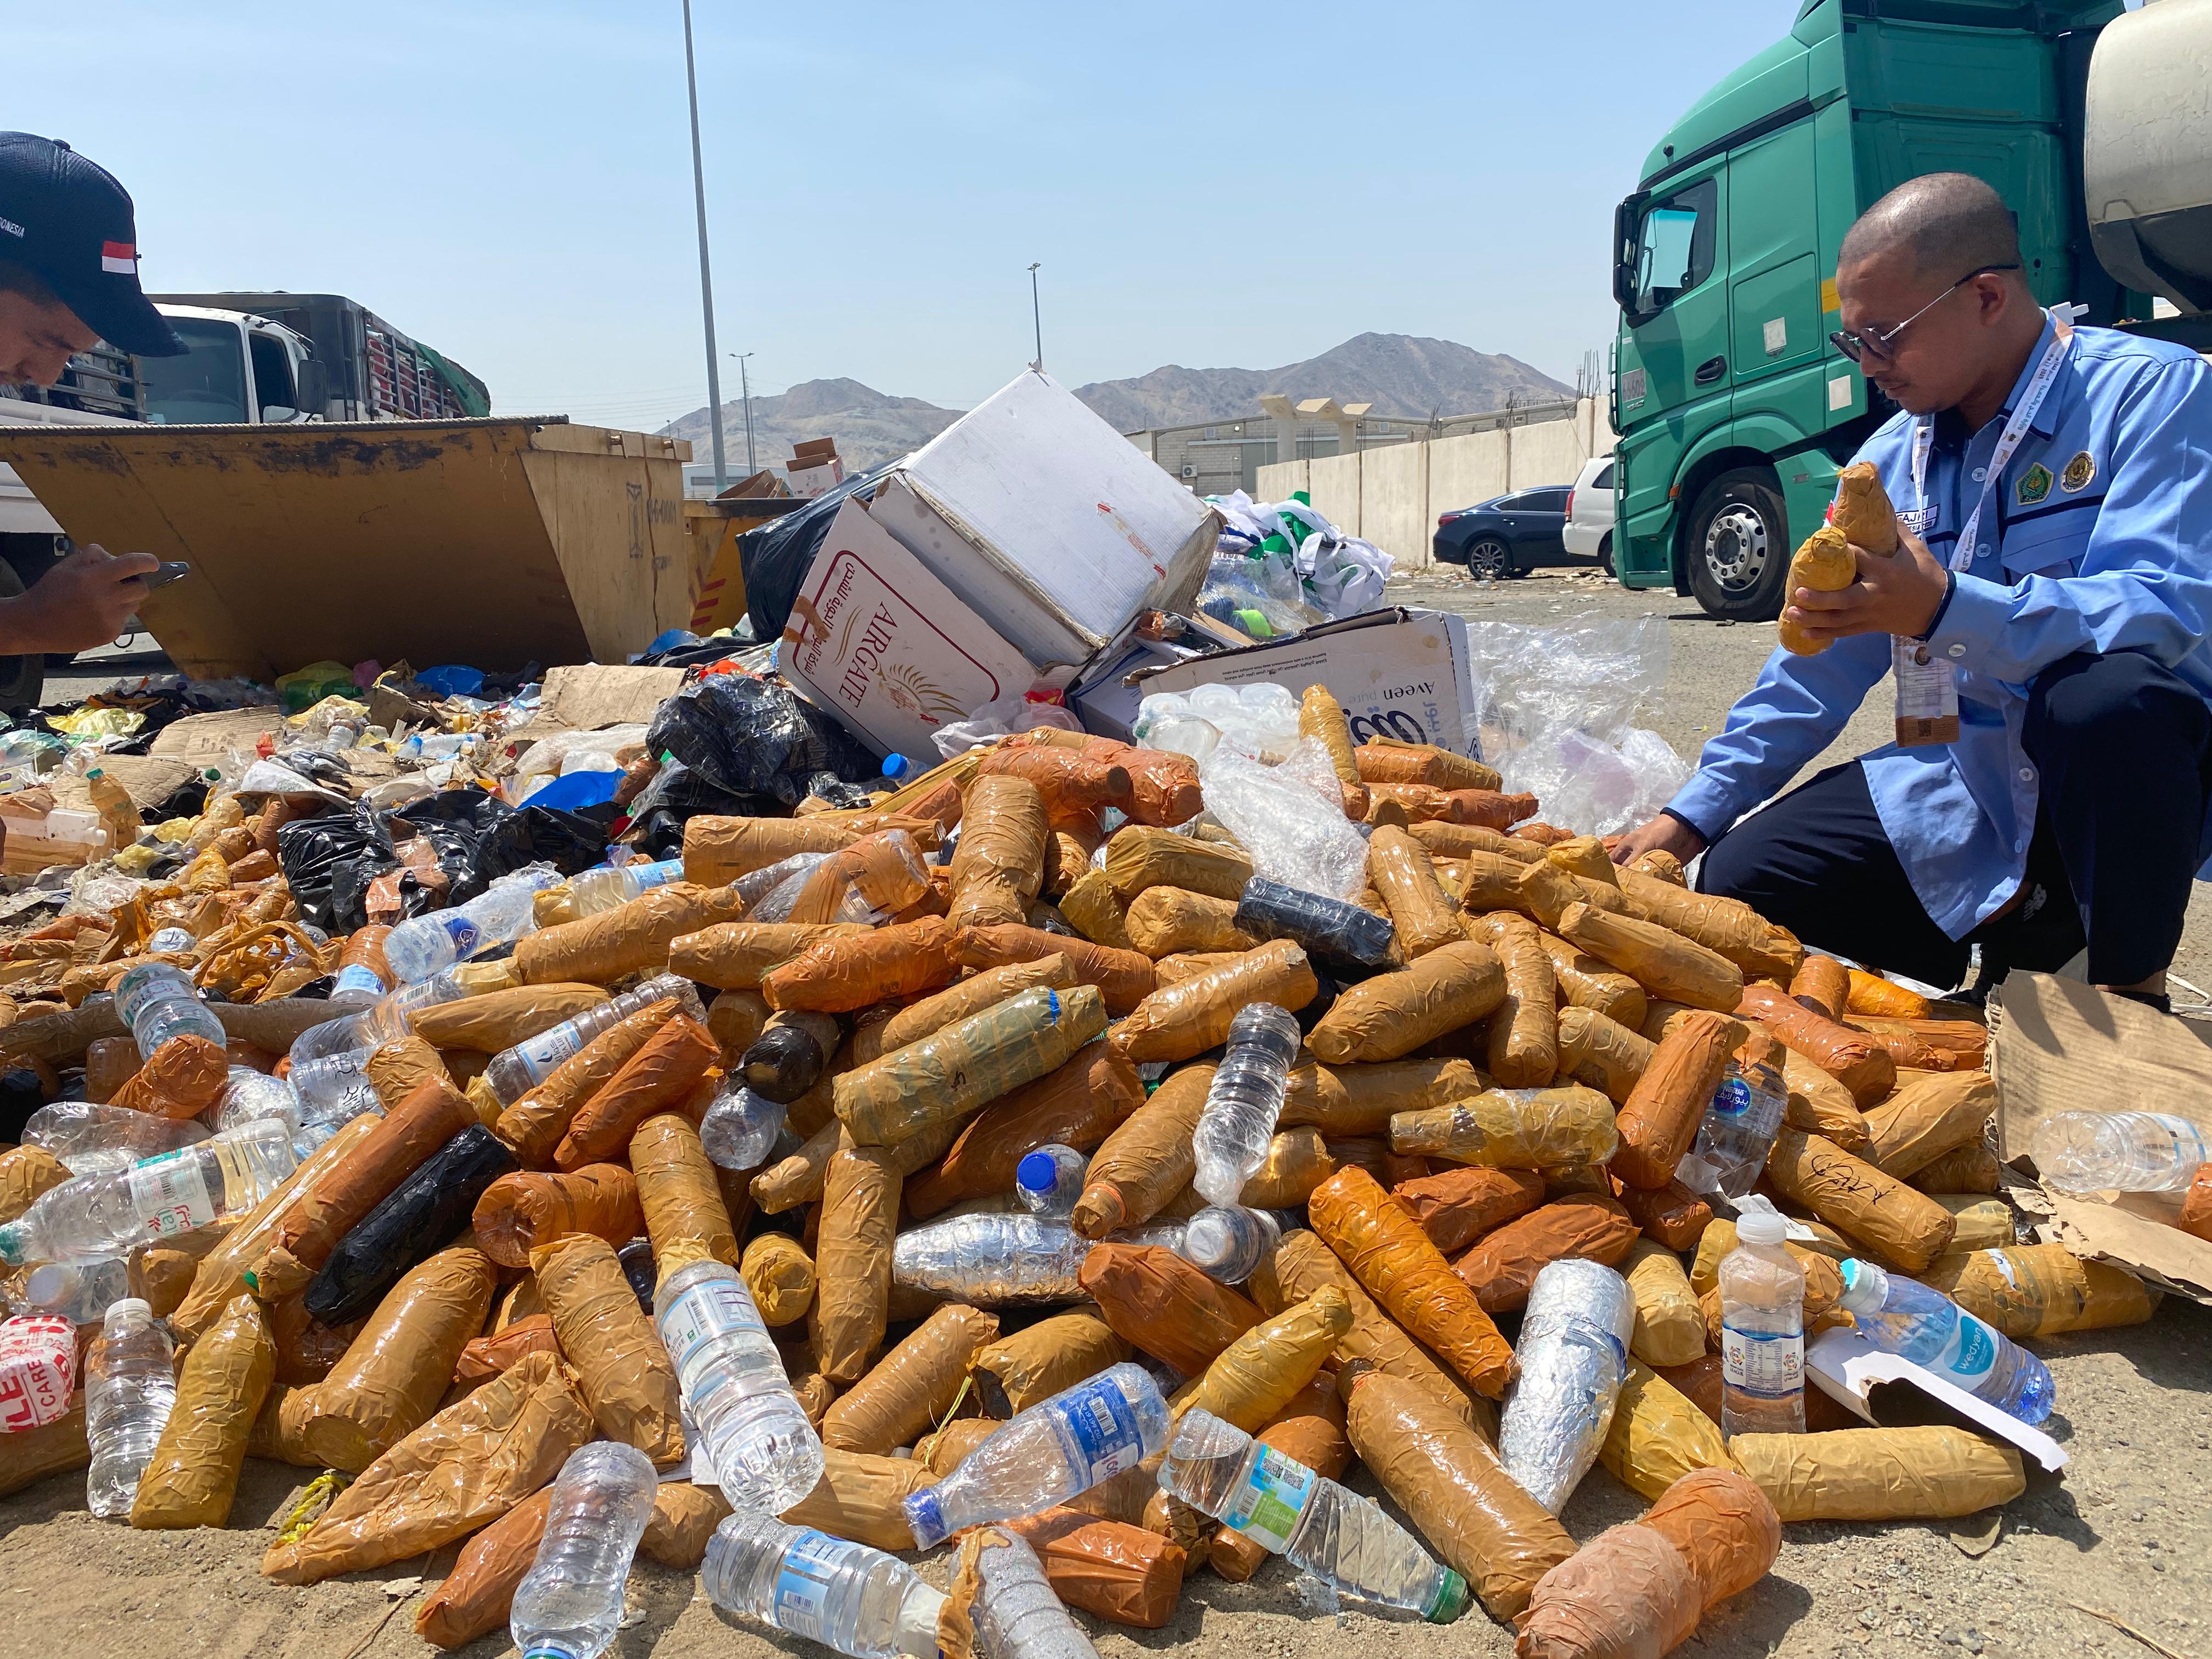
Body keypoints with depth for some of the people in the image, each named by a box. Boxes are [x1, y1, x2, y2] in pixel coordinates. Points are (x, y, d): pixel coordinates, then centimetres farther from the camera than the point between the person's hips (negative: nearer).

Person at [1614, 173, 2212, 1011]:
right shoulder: (1894, 454, 9)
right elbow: (1818, 661, 11)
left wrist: (1943, 608, -39)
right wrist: (1691, 815, 5)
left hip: (2128, 766, -5)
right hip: (1965, 781, 6)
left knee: (2099, 695, -39)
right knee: (1739, 880, -8)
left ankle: (2134, 991, -14)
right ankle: (2020, 936, 12)